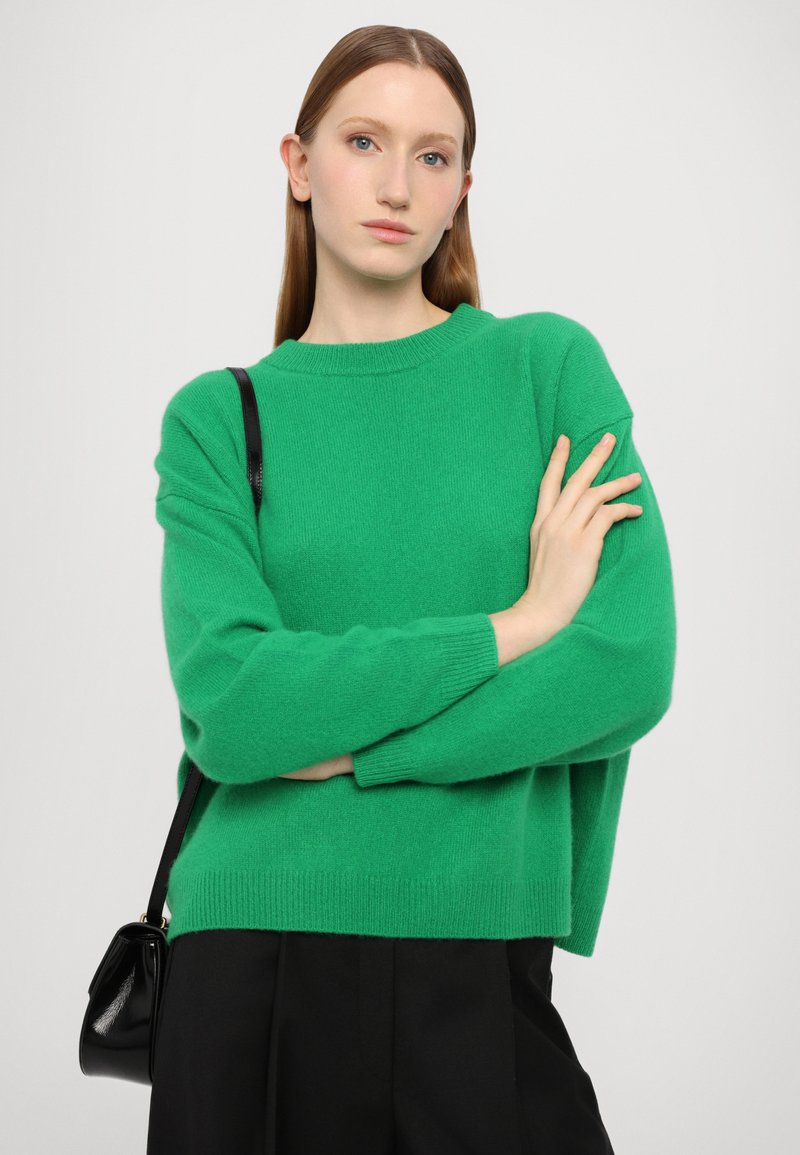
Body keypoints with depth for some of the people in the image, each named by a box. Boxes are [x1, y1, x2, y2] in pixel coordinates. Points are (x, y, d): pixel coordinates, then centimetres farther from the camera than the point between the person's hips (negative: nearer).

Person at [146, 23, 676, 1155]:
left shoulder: (551, 363, 2)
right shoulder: (218, 417, 2)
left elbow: (634, 666, -9)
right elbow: (229, 706, -12)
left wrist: (332, 749, -12)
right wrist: (515, 624, -13)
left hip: (481, 946, 0)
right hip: (255, 946, 0)